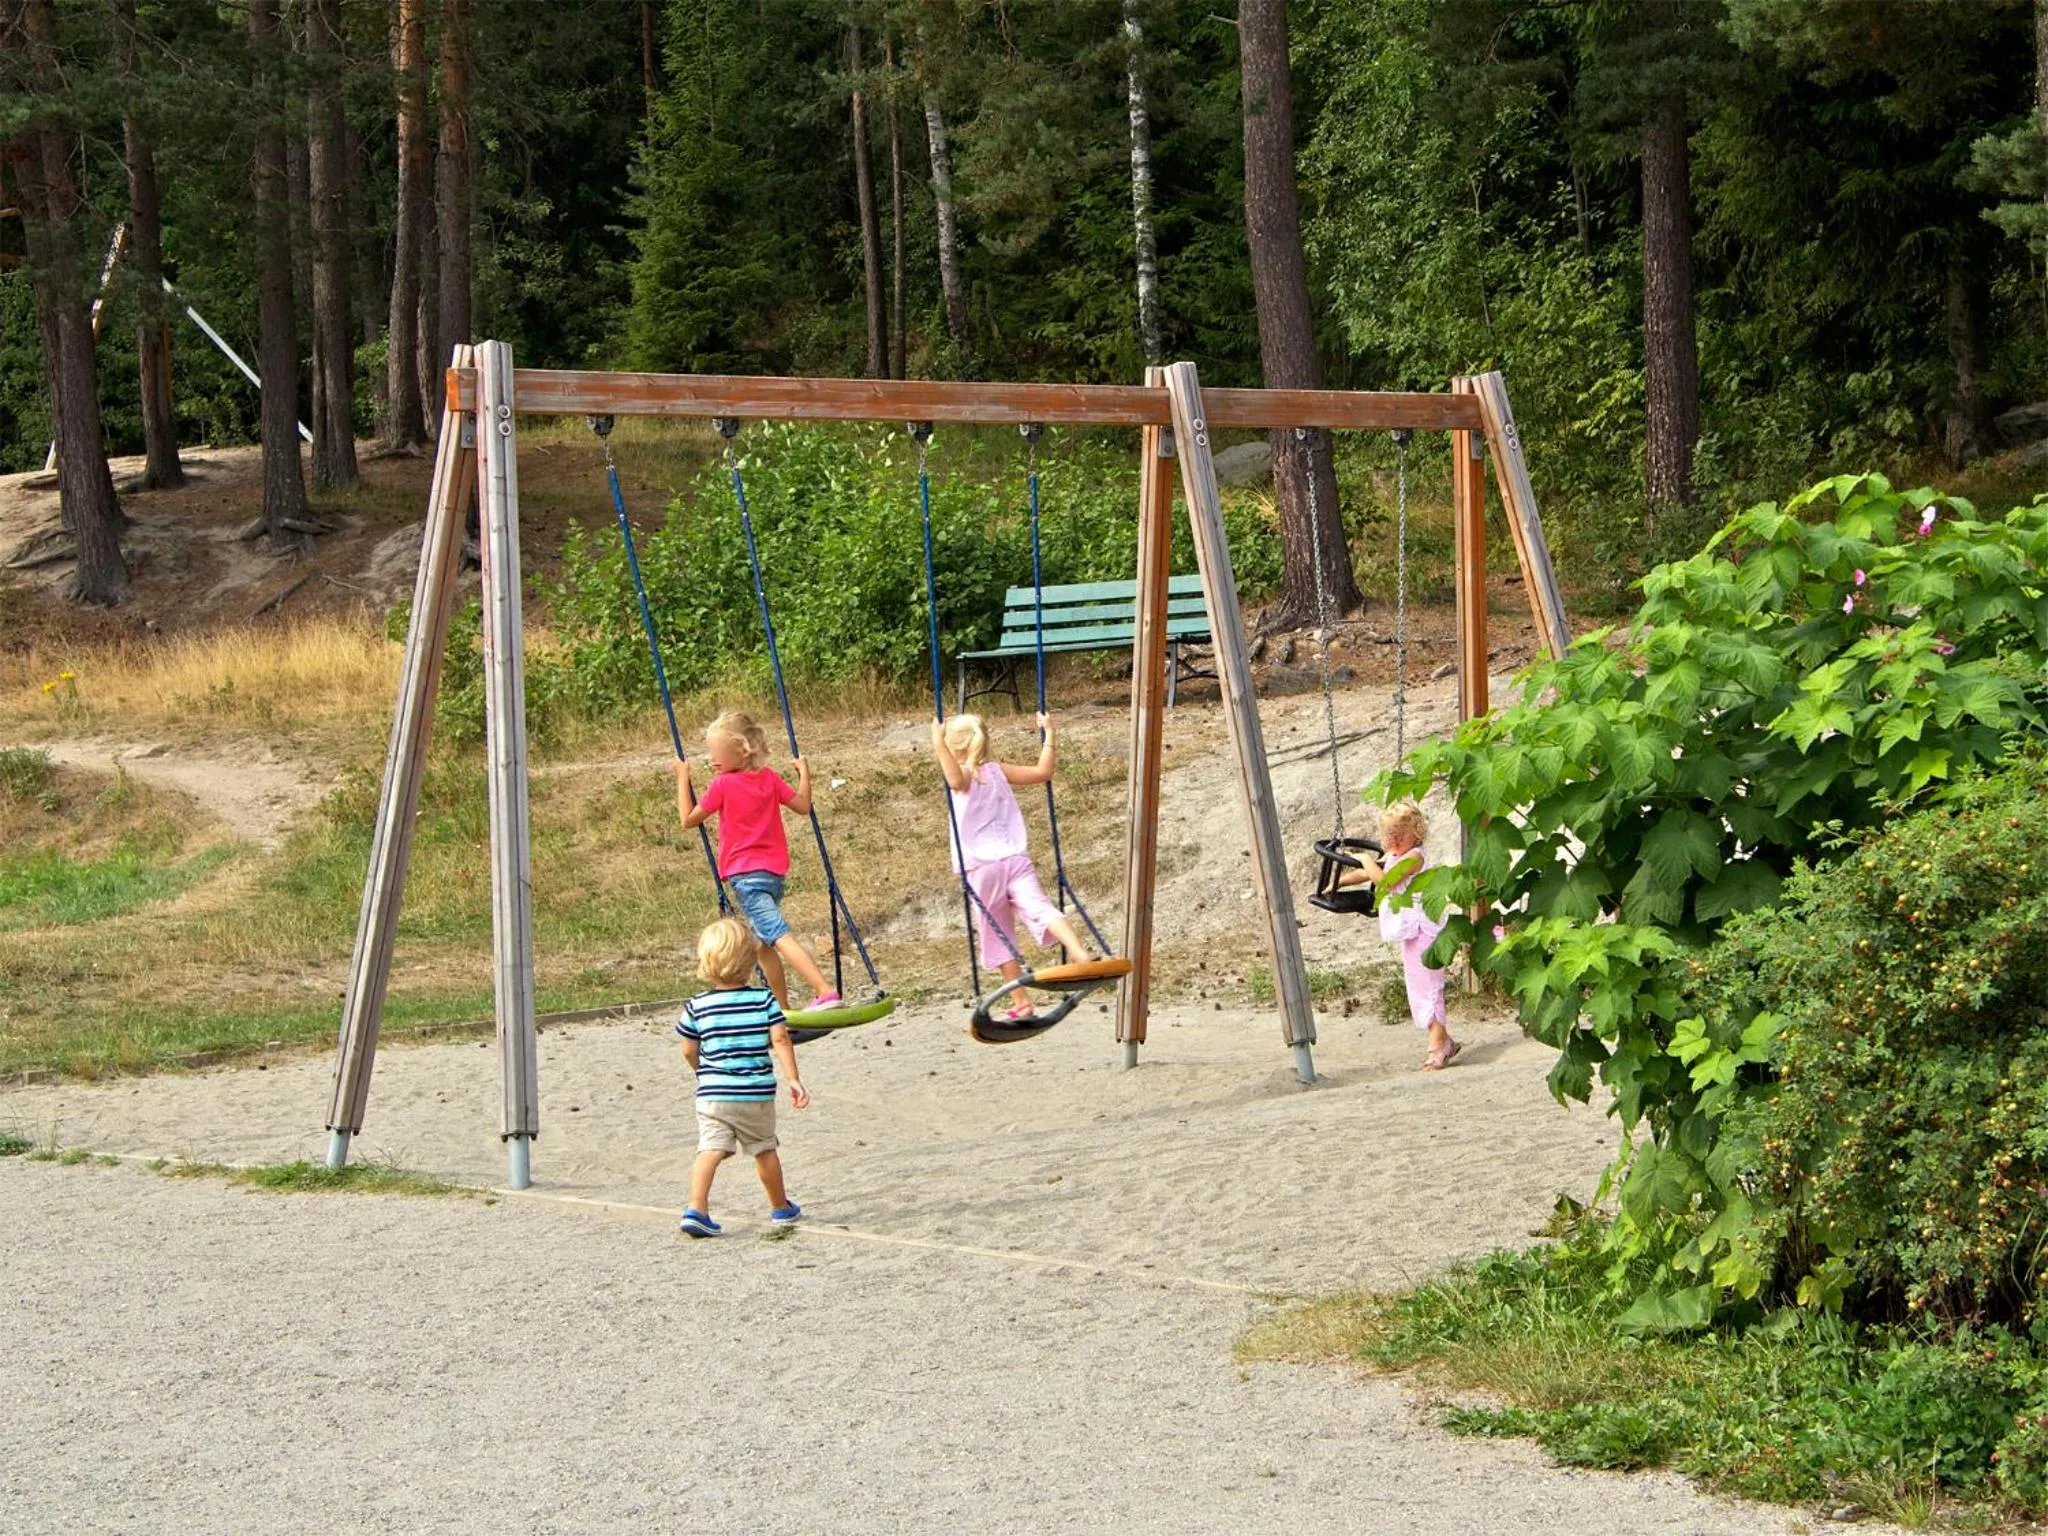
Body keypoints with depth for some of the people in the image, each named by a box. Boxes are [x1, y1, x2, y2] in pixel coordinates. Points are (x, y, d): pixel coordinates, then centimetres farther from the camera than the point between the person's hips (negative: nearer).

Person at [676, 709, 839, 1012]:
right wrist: (804, 774, 27)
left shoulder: (723, 785, -7)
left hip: (745, 875, -8)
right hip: (774, 871, 8)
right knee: (764, 942, 22)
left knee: (777, 934, -20)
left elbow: (688, 820, 0)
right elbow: (803, 806, 14)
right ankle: (782, 1008, 23)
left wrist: (682, 779, 8)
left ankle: (825, 992, -36)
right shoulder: (769, 778, 8)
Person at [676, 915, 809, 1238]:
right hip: (757, 1095, 1)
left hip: (712, 1095, 0)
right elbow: (780, 1039, -9)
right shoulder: (764, 999, -3)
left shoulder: (697, 1006, -2)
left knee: (710, 1149, -6)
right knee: (765, 1149, 17)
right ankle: (780, 1207, 33)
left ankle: (696, 1208, -24)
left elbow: (689, 1051, 4)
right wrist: (793, 1080, -7)